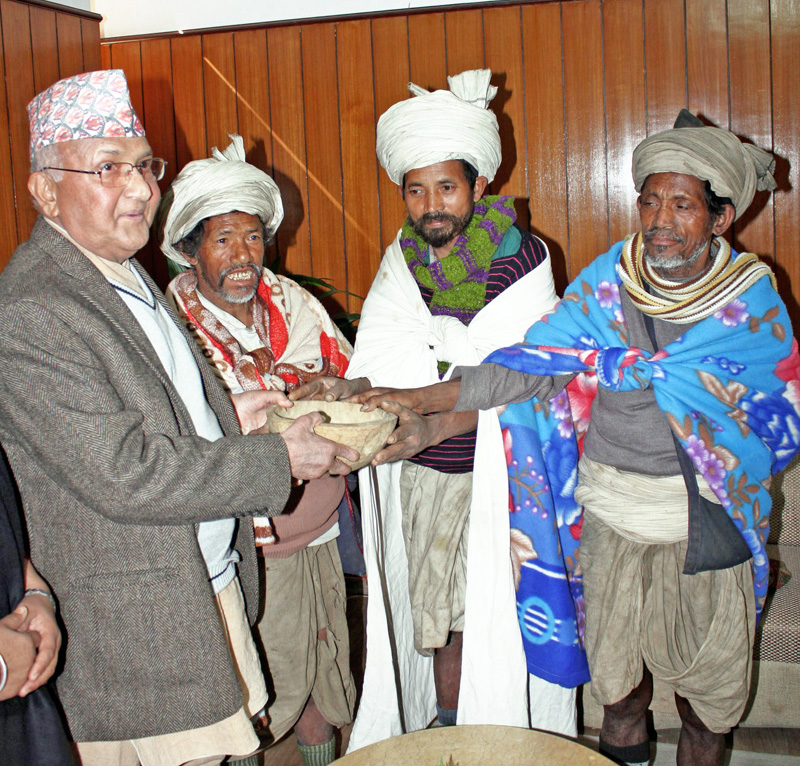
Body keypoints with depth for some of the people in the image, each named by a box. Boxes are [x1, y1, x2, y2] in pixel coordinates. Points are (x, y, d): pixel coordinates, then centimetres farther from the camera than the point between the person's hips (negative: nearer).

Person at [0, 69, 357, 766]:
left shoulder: (125, 273, 10)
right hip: (132, 627, -8)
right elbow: (124, 475, -25)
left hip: (212, 576, 9)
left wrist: (225, 418, 4)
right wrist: (279, 461, -18)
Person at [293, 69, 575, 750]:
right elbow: (389, 365, -3)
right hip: (420, 474, 4)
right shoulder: (403, 258, 4)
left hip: (495, 471, -3)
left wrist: (435, 424, -30)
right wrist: (348, 389, -25)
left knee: (497, 621, 5)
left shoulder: (523, 257, -9)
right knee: (437, 617, 12)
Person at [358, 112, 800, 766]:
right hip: (609, 518, 1)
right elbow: (533, 362, -9)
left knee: (705, 707, 13)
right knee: (617, 690, 15)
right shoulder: (611, 279, -2)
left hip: (704, 524, -1)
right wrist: (423, 398, -20)